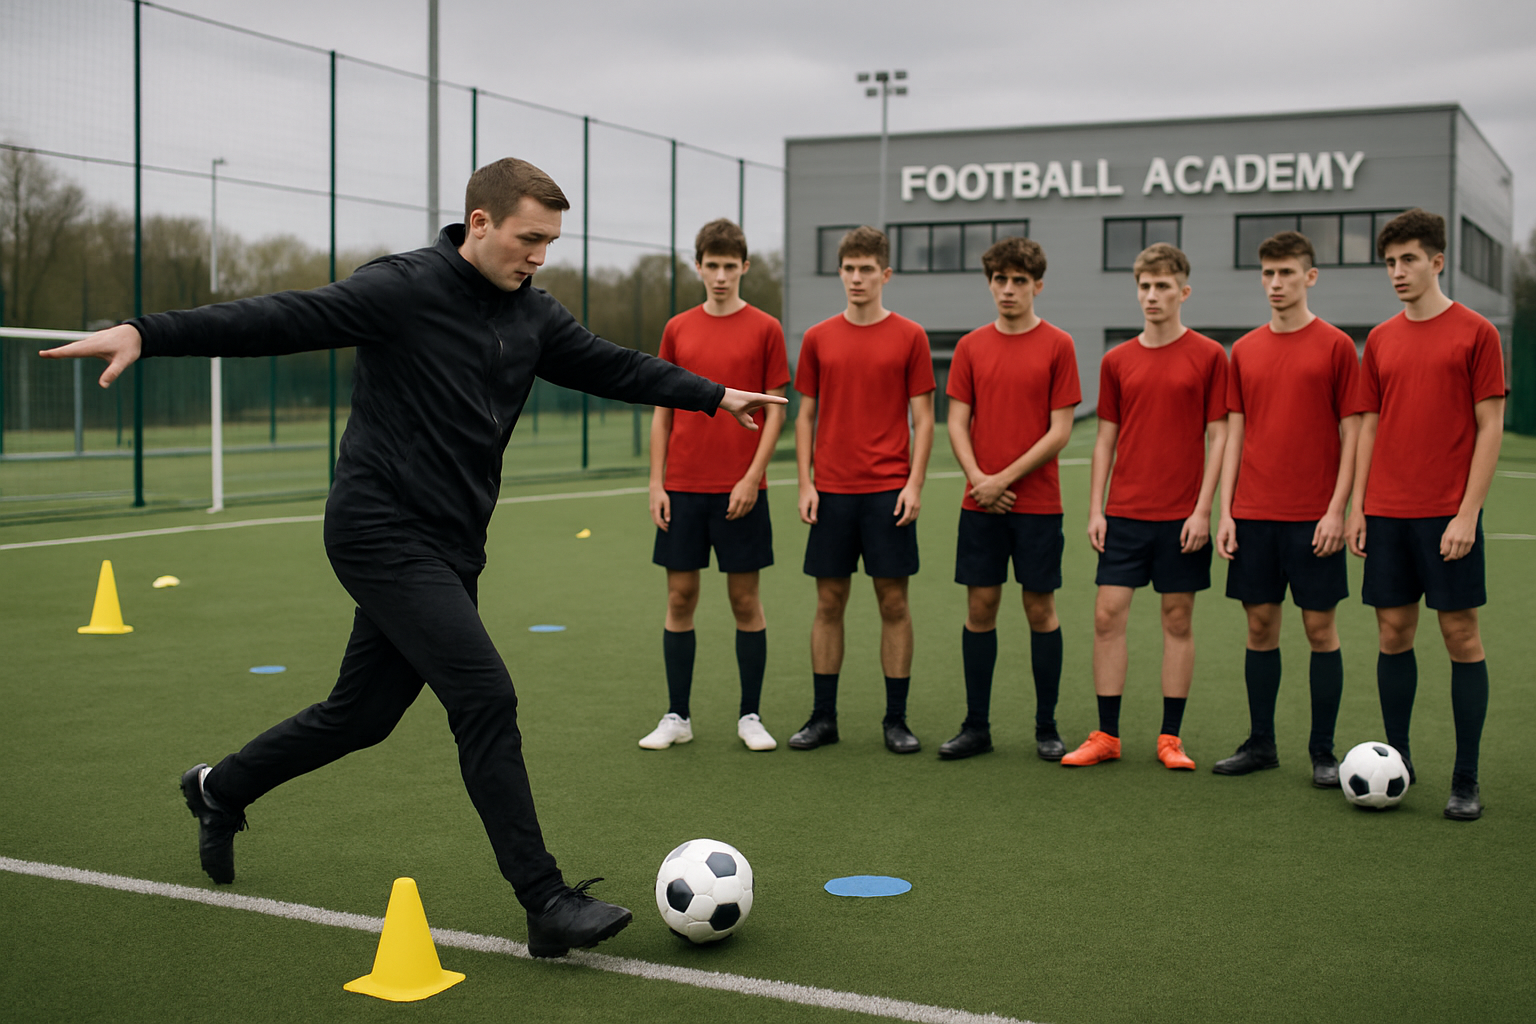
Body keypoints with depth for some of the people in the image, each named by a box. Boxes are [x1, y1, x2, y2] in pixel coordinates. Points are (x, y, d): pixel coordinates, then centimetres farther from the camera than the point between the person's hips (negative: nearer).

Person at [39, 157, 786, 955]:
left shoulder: (531, 315, 9)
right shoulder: (403, 289, -12)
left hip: (450, 548, 8)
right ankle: (546, 904, -9)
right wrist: (146, 333, -29)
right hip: (381, 531, -8)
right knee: (486, 698, -16)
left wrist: (714, 395, 24)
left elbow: (613, 367, 20)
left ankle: (219, 789, 40)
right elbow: (281, 319, -19)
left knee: (363, 713, 16)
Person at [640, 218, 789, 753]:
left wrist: (752, 478, -11)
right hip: (682, 488, 3)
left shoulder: (765, 330, 0)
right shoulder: (677, 329, 9)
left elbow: (775, 411, -1)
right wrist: (656, 483, 3)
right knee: (679, 598, 5)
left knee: (745, 599, 3)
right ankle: (677, 716, 15)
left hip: (740, 490, -2)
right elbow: (663, 412, 10)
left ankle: (750, 716, 14)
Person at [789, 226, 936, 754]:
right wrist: (805, 483, 2)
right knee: (829, 602, 6)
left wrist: (914, 483, -8)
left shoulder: (909, 337, 2)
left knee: (893, 602, 2)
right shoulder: (818, 339, 8)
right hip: (832, 491, 2)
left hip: (889, 491, -2)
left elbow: (923, 417, 1)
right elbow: (806, 416, 10)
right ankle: (823, 717, 15)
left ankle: (896, 720, 11)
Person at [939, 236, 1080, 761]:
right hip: (979, 502, 3)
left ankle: (1047, 728, 15)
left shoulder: (1057, 345, -2)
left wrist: (1005, 479, -11)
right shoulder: (971, 347, 7)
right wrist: (978, 478, -10)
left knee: (1041, 609, 4)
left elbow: (1059, 430, -6)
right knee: (980, 607, 5)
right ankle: (976, 726, 14)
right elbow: (957, 423, 5)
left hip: (1037, 503, -2)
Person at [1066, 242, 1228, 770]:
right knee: (1107, 615, -1)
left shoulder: (1208, 356, -1)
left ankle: (1170, 738, 14)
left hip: (1182, 516, -2)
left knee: (1178, 620, 4)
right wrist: (1095, 509, 3)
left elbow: (1218, 437, -2)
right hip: (1124, 512, 3)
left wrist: (1203, 509, -10)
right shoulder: (1117, 361, 8)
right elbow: (1105, 438, 11)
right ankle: (1106, 735, 8)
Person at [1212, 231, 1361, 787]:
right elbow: (1234, 433, 11)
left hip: (1313, 517, -3)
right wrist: (1225, 512, 4)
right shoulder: (1244, 351, 10)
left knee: (1320, 626, 2)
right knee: (1260, 625, 7)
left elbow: (1352, 432, -3)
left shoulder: (1336, 346, -1)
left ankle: (1322, 751, 11)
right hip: (1254, 513, 3)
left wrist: (1336, 509, -10)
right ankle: (1260, 743, 18)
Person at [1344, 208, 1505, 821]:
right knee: (1394, 632, 7)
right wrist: (1357, 507, 6)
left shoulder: (1476, 333, -2)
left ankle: (1466, 779, 6)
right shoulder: (1379, 341, 11)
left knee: (1461, 636, 0)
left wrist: (1468, 513, -11)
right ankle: (1397, 758, 19)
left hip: (1448, 514, -4)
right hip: (1387, 514, 4)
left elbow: (1490, 428, -5)